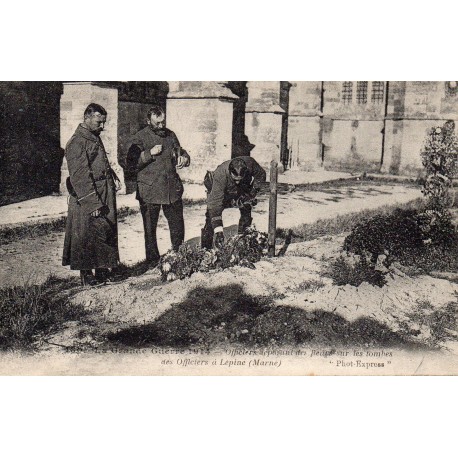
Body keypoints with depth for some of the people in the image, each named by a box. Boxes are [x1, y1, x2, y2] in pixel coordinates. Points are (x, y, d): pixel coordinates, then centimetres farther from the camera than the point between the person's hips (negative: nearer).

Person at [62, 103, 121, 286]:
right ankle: (86, 276, 9)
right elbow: (80, 177, -19)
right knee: (88, 237, -2)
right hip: (88, 199, -9)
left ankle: (102, 271, 23)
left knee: (107, 233, 12)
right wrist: (93, 204, -21)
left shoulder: (95, 138, 15)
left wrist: (113, 177, 12)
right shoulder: (77, 143, -14)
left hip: (105, 196, 9)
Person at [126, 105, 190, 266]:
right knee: (150, 228, 6)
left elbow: (181, 152, 23)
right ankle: (153, 261, 19)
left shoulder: (170, 135, 11)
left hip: (172, 189, 4)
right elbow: (131, 164, -8)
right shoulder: (140, 138, -4)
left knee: (177, 225, 7)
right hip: (149, 191, -4)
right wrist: (150, 153, -18)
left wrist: (184, 158, -1)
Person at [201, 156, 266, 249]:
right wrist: (218, 231, -49)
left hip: (242, 191, 3)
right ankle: (205, 248, -5)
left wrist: (253, 192, -21)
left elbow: (261, 175, -9)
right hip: (218, 191, -3)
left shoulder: (249, 163, -35)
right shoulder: (220, 175, -43)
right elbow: (215, 204, -45)